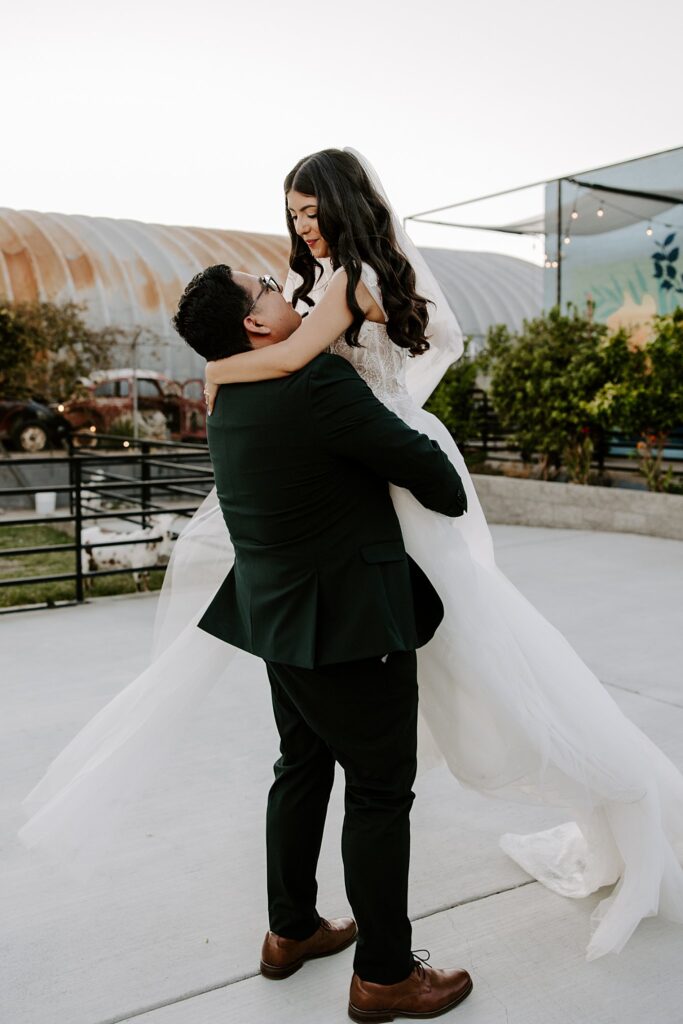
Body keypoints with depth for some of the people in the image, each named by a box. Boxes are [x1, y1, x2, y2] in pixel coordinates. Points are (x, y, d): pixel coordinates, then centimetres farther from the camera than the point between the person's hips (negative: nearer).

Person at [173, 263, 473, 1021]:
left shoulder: (232, 399, 6)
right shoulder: (316, 382, -22)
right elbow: (417, 459, -15)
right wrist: (453, 501, 4)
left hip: (279, 617, 9)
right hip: (348, 623, -9)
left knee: (303, 768, 21)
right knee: (381, 790, 4)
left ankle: (291, 931, 36)